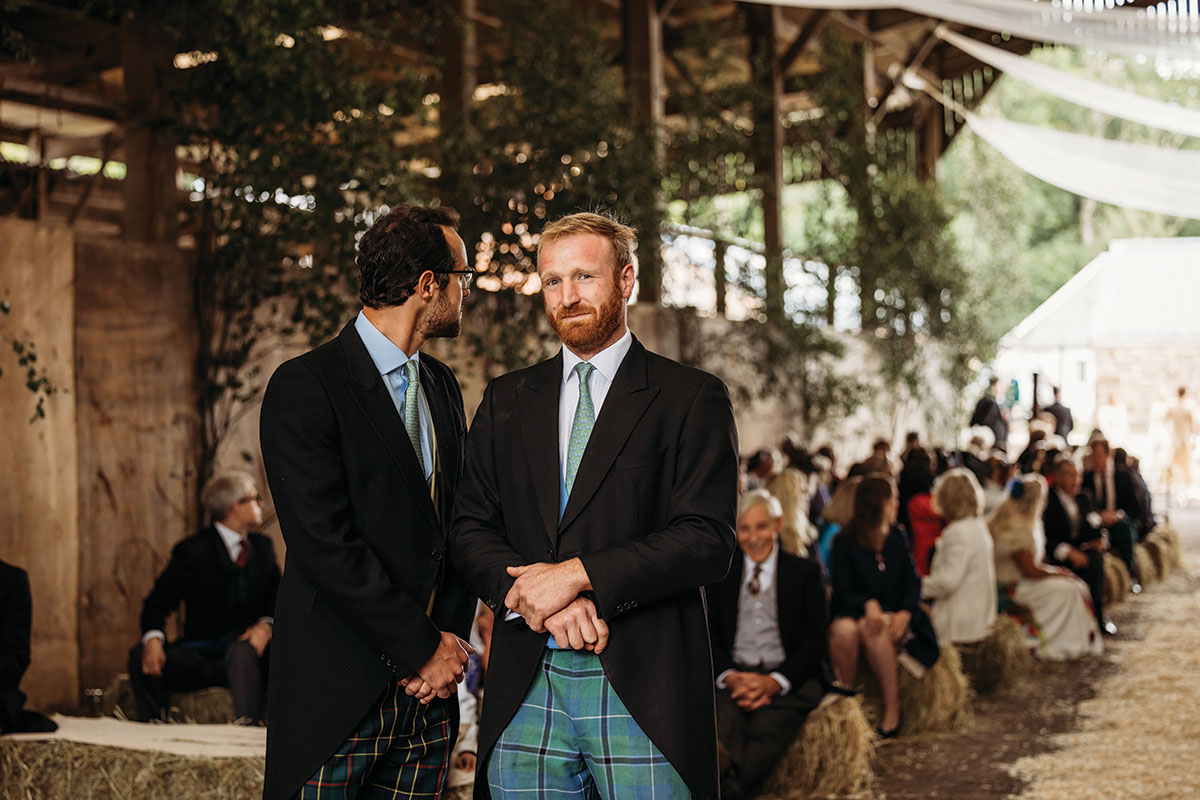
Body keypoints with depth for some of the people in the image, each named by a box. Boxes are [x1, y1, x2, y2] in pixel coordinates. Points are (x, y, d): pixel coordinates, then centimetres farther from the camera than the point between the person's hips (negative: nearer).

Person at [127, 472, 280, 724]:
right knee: (141, 657, -25)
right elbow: (158, 603, -7)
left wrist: (265, 625, -14)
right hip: (201, 654, -1)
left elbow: (278, 598, 11)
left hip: (246, 649, 1)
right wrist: (153, 638, -29)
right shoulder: (193, 550, -1)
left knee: (241, 651, -35)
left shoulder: (263, 546, 13)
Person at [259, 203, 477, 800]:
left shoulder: (441, 385, 14)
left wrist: (450, 636, -1)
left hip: (429, 689, 6)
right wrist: (422, 647, -13)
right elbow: (326, 545, -16)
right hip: (338, 690, -6)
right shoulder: (304, 387, -10)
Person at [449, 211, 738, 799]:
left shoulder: (692, 398, 2)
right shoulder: (505, 401, 15)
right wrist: (536, 594, -10)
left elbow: (708, 541, -8)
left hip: (642, 685, -3)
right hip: (525, 689, 3)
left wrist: (578, 574, -14)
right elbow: (470, 530, 9)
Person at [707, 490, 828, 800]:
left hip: (787, 678, -1)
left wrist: (774, 681, -12)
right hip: (733, 677, 1)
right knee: (725, 722, -35)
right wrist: (730, 678, -10)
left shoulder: (804, 573, 14)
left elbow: (815, 641, 6)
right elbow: (708, 633, 11)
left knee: (766, 729, -35)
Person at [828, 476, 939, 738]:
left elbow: (912, 583, 9)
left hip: (894, 616, 1)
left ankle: (892, 708, -29)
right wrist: (868, 605, -26)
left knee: (873, 631, -34)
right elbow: (843, 591, -5)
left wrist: (905, 613, -11)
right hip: (854, 613, -1)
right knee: (843, 630, -36)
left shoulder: (896, 538, 15)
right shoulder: (845, 543, 3)